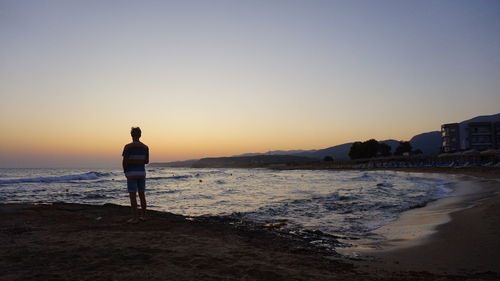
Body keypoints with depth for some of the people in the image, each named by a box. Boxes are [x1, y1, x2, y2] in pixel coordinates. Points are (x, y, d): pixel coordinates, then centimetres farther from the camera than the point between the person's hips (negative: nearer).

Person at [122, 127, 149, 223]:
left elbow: (124, 161, -13)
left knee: (132, 196, -1)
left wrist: (125, 171, 4)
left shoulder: (128, 146, -10)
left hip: (131, 174, -5)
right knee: (142, 195, 12)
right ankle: (143, 216, 17)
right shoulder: (145, 147, 5)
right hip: (142, 173, 5)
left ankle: (135, 218, 0)